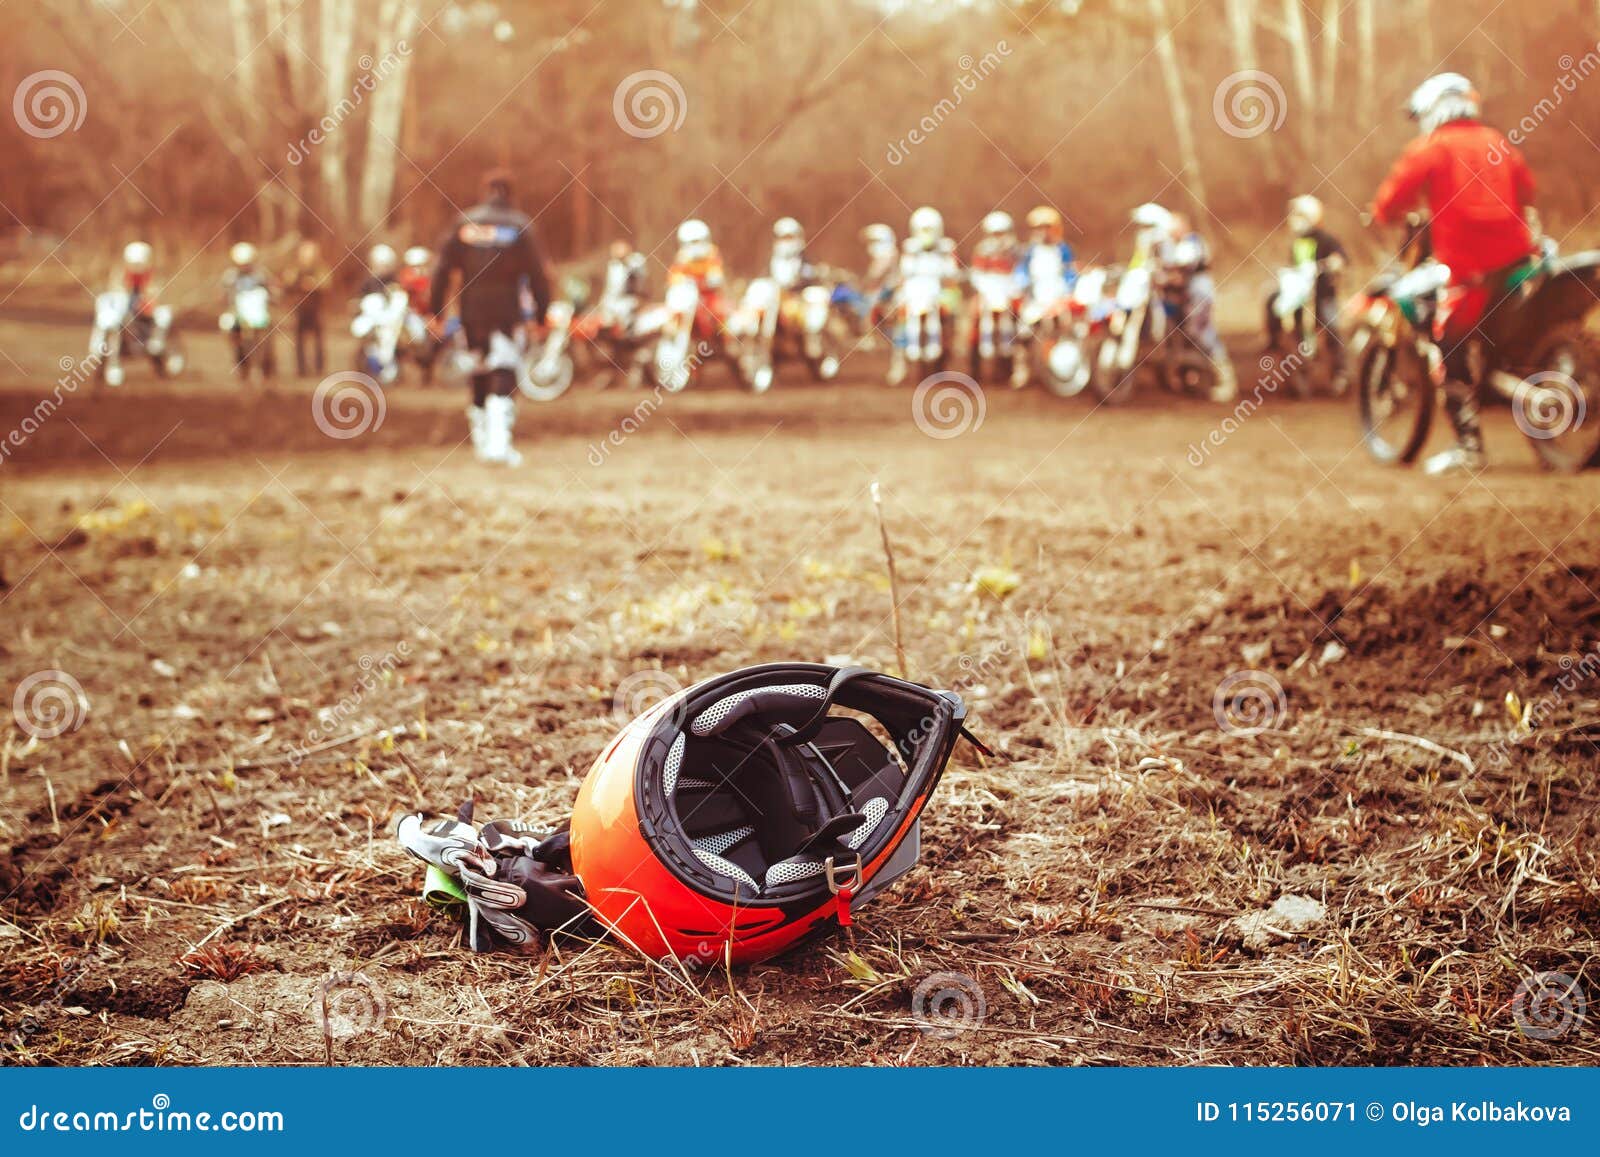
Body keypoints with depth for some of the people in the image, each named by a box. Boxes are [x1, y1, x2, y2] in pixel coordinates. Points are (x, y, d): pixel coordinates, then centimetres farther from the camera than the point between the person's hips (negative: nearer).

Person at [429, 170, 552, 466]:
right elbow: (537, 273, -3)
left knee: (479, 374, 15)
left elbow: (443, 269, 3)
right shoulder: (519, 226, -1)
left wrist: (435, 311, 8)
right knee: (504, 375, -6)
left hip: (471, 310, 3)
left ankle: (481, 441, 23)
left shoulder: (464, 223, 6)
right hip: (507, 310, -3)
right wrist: (541, 314, 3)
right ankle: (498, 441, -22)